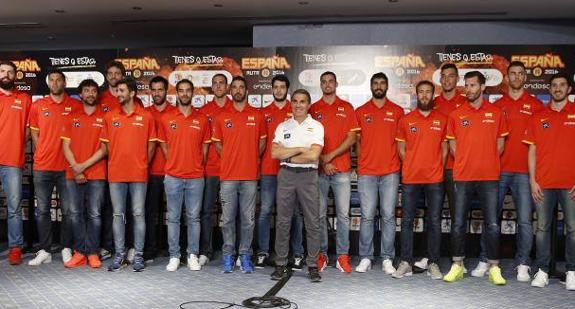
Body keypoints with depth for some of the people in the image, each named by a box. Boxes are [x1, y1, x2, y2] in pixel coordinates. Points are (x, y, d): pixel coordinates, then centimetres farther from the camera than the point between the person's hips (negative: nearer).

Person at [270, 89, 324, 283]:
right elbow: (274, 153, -2)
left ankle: (313, 266, 8)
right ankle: (281, 265, 12)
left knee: (312, 223, 0)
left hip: (308, 176, -2)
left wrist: (288, 157, -4)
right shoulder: (282, 126, 10)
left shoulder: (316, 126, 3)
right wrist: (300, 149, -7)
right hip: (286, 175, 2)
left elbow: (313, 155, -11)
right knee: (283, 222, 4)